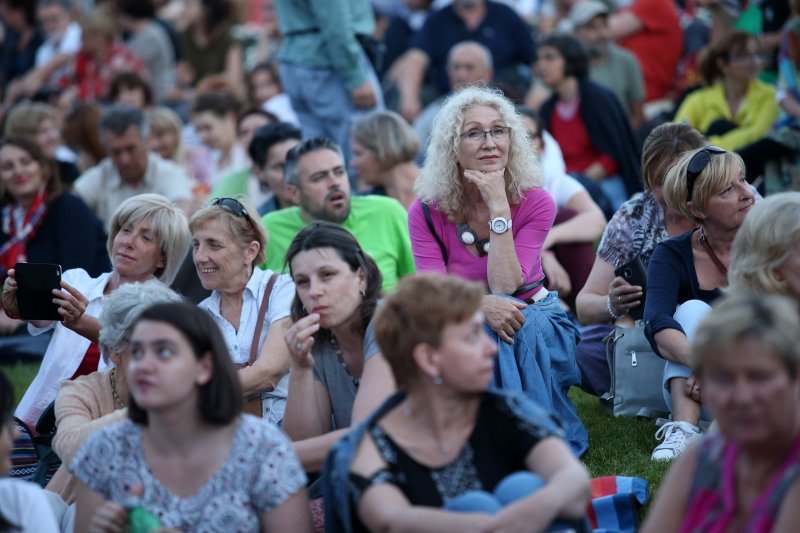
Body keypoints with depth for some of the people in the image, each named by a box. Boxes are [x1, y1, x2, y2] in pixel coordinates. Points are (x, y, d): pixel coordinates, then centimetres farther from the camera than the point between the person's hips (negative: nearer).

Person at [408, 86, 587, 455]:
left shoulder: (535, 204, -11)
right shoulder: (427, 212, -9)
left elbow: (505, 285, -22)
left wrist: (499, 207, -26)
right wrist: (483, 305, -40)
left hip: (537, 327, 0)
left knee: (519, 323, -35)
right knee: (483, 325, -35)